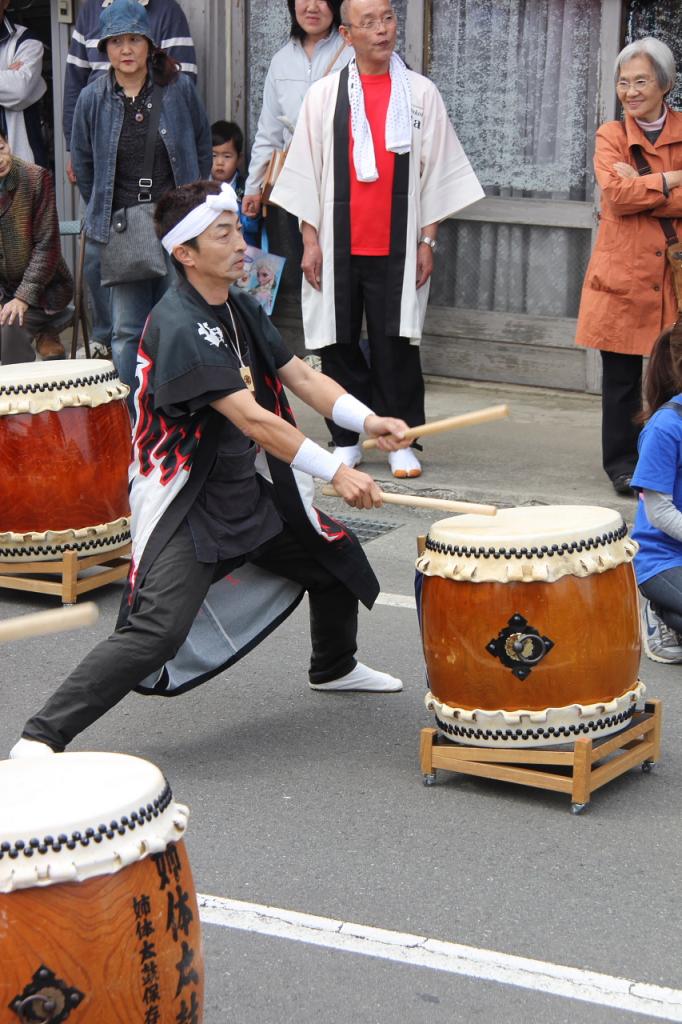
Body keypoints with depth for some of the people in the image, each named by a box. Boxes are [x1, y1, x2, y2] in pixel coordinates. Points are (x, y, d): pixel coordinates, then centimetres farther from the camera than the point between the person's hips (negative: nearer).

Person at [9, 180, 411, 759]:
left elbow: (300, 377, 7)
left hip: (251, 491, 9)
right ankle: (41, 738, -18)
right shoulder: (177, 327, -23)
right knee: (157, 629, -22)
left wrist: (369, 421, -9)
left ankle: (335, 667, 49)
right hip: (187, 504, -9)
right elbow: (251, 418, -28)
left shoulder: (241, 309, 6)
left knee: (335, 557, 21)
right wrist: (337, 472, -28)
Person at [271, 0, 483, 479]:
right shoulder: (324, 94, 5)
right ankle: (347, 439, 16)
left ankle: (401, 442, 8)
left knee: (396, 345, -1)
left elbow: (437, 171, 5)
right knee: (340, 343, 6)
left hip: (397, 245, -1)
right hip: (339, 243, 1)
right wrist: (311, 239, 1)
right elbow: (307, 170, 7)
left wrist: (428, 240, 0)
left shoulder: (421, 93, 4)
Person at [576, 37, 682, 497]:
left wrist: (640, 188, -13)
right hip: (623, 273, -1)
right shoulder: (611, 135, 4)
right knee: (622, 374, 3)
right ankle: (622, 463, 14)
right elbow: (616, 193, -13)